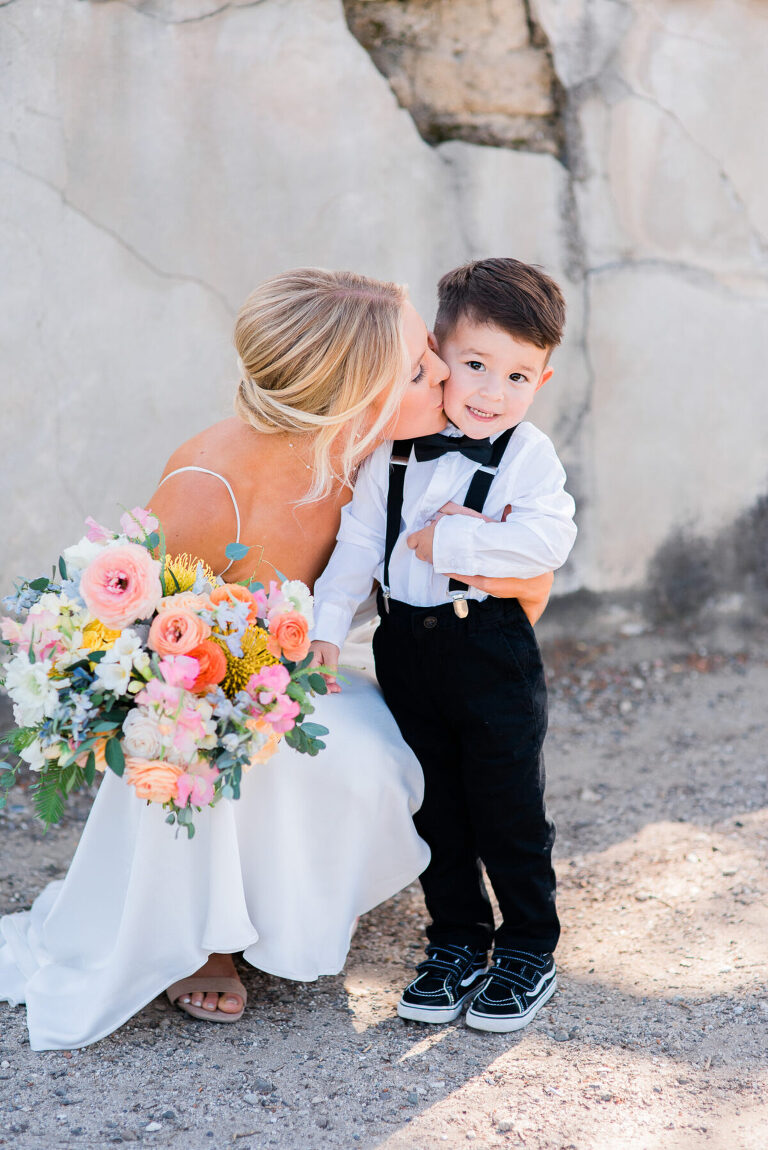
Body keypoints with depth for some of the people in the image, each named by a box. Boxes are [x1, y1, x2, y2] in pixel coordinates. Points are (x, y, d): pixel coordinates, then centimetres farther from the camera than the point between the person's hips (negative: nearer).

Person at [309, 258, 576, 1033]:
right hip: (406, 645, 4)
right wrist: (327, 624, -5)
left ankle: (529, 950, 22)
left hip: (492, 649, -4)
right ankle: (457, 945, 29)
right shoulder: (395, 450, 2)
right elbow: (358, 539, 3)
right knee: (436, 806, 14)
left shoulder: (529, 456, -8)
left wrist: (449, 541, -21)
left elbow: (546, 540, -23)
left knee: (509, 807, 5)